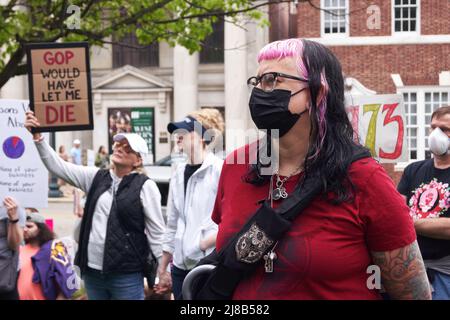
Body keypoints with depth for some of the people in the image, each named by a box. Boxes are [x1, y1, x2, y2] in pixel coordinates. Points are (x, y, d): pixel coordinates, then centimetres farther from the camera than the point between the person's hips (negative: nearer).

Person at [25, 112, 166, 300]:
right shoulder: (95, 177, 10)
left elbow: (156, 232, -4)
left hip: (126, 275, -5)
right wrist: (37, 138, -7)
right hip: (92, 271, 5)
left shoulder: (145, 186, -4)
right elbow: (57, 165, 5)